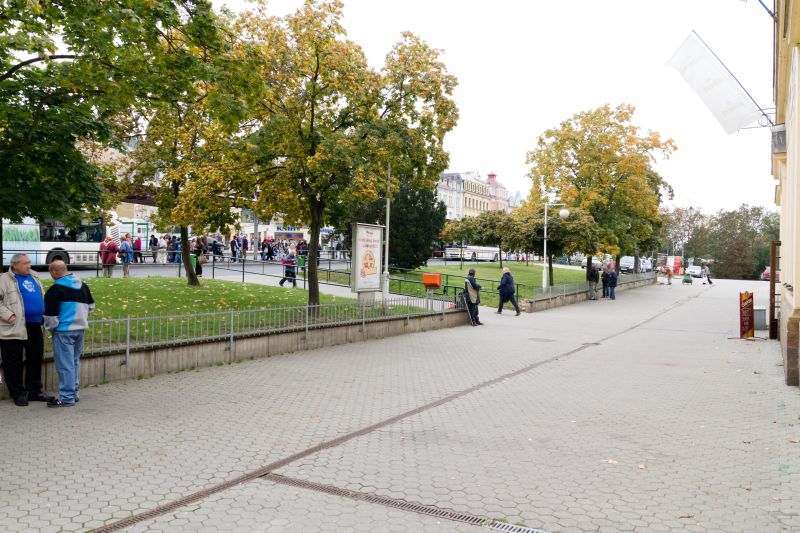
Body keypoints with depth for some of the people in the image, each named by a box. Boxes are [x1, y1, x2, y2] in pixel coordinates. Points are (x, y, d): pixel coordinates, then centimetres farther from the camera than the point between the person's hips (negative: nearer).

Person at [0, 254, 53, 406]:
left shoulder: (33, 277, 16)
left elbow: (42, 297, 24)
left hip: (35, 326, 6)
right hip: (14, 328, -6)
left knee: (36, 359, 11)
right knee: (14, 362, 2)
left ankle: (35, 391, 22)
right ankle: (18, 393, 11)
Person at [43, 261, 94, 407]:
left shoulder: (55, 289, -14)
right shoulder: (83, 286, 10)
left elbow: (51, 315, -14)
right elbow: (91, 306, 20)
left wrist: (50, 328, 3)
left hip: (63, 331, -8)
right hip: (80, 329, 8)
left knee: (65, 364, -3)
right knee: (75, 362, 16)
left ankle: (66, 398, 0)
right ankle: (73, 393, 23)